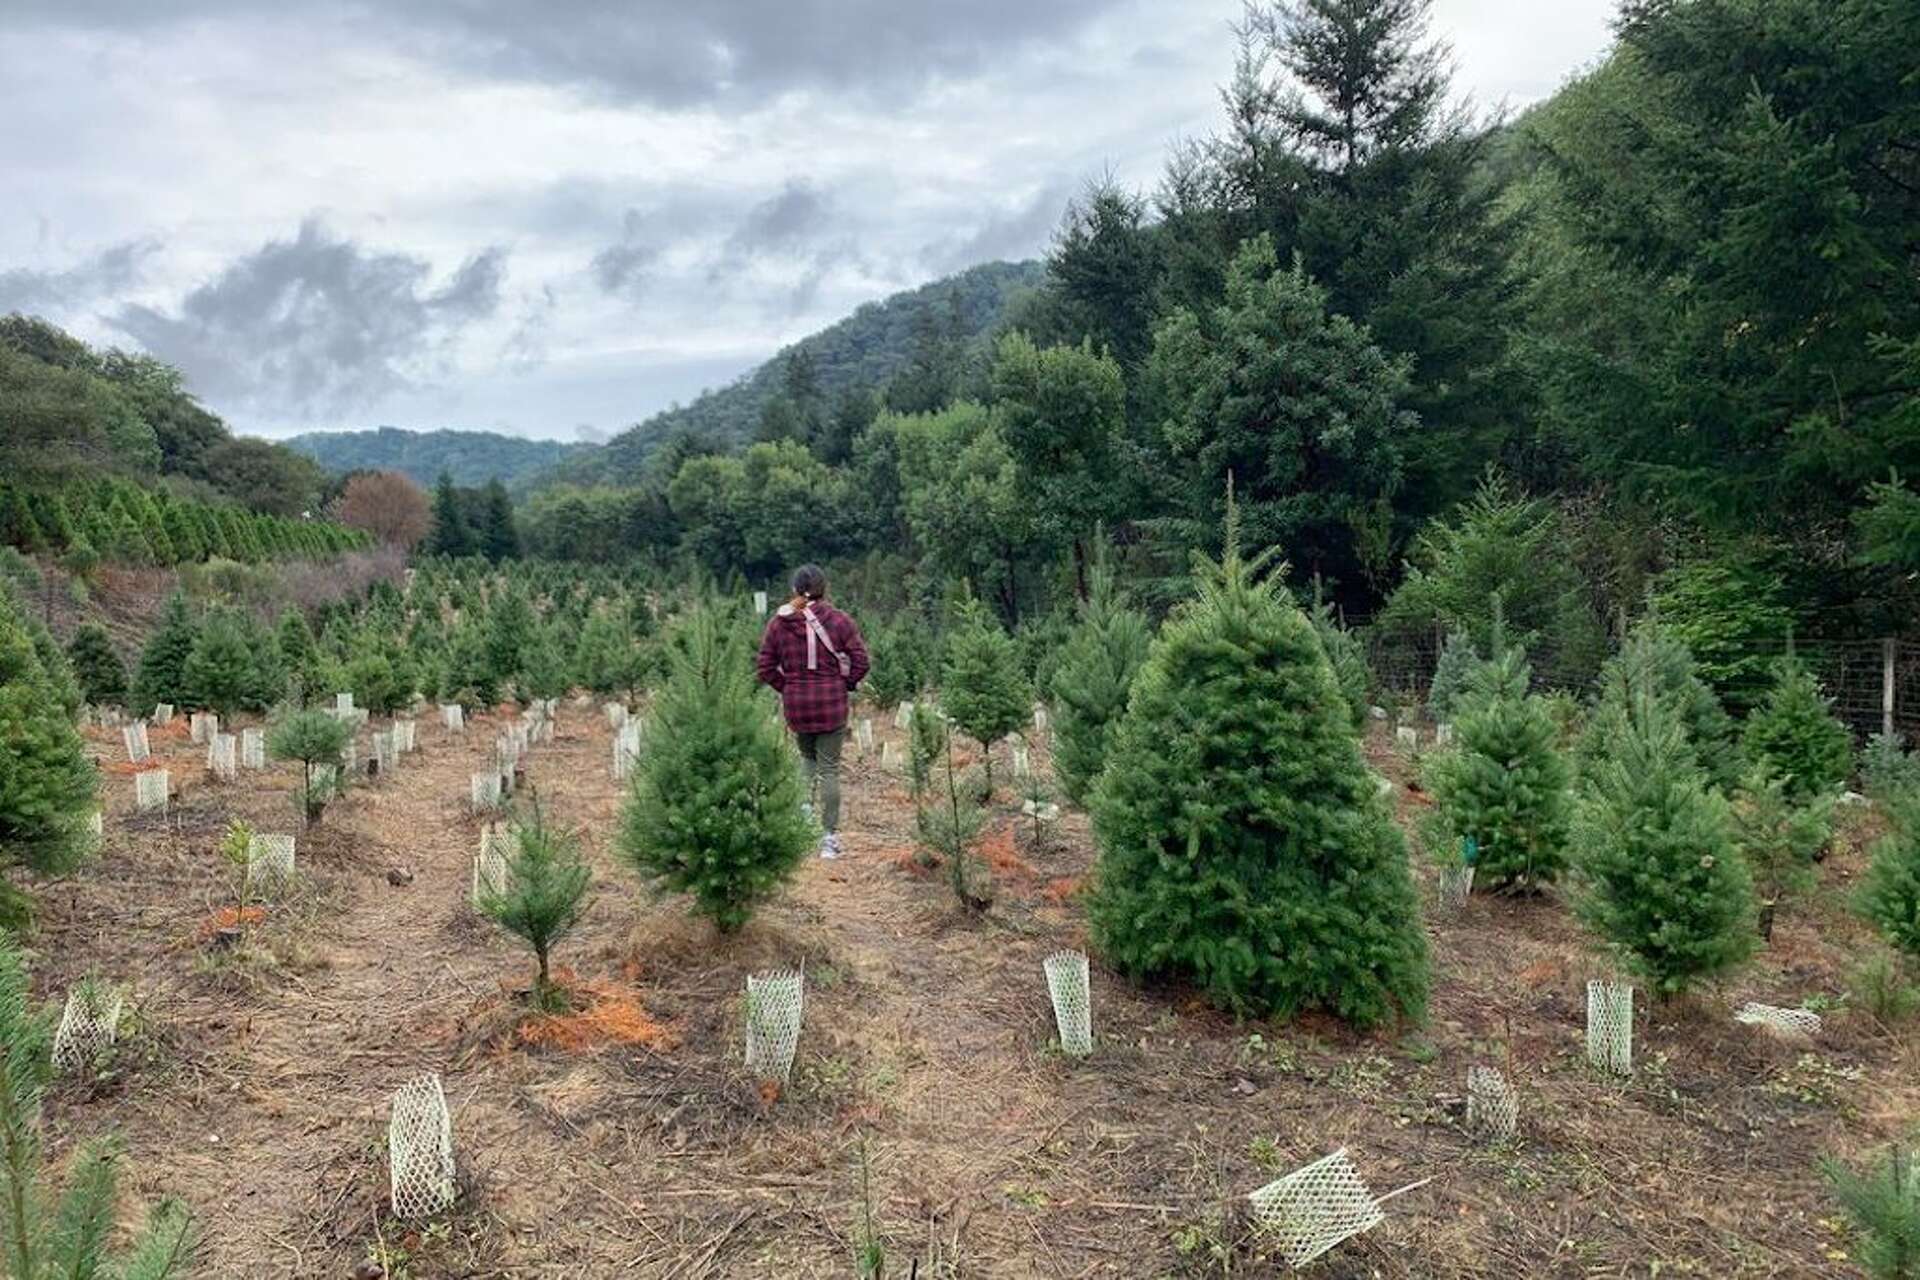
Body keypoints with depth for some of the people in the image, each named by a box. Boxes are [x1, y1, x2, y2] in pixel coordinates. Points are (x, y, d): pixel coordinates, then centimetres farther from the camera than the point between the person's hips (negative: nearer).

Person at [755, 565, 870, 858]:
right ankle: (830, 836, 7)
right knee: (829, 768, 5)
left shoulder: (777, 624, -1)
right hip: (832, 704, -2)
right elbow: (860, 661, -6)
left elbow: (766, 669, 0)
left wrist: (787, 687, 12)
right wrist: (845, 685, 9)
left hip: (795, 704, 2)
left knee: (807, 757, 26)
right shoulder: (838, 621, -6)